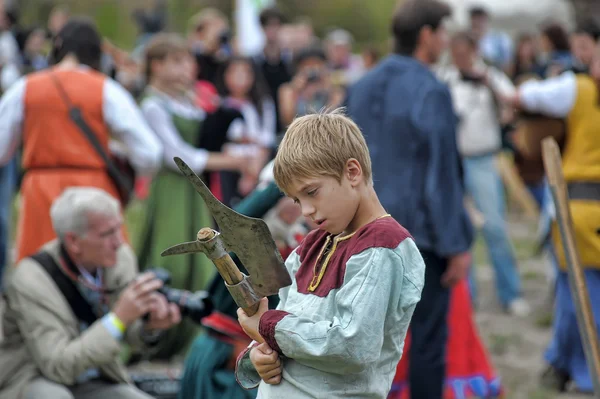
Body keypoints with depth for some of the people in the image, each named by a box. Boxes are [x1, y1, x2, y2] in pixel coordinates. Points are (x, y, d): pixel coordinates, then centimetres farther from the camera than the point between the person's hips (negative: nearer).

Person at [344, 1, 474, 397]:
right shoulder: (431, 91, -15)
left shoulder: (361, 88, 8)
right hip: (420, 232, -7)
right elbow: (442, 175, -16)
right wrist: (457, 244, -12)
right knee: (427, 338, 2)